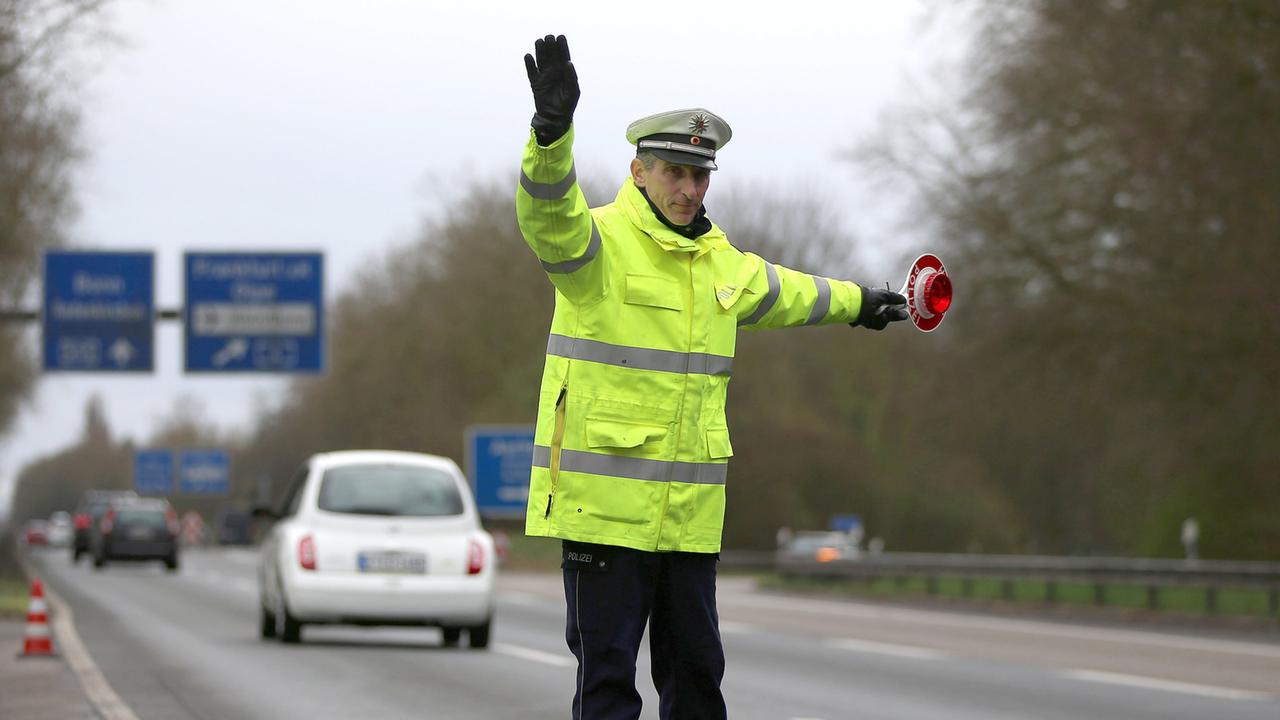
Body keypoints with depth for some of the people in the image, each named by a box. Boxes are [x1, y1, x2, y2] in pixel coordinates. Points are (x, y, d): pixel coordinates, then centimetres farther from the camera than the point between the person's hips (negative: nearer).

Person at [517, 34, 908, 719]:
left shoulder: (722, 263, 17)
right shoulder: (600, 241, -6)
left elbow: (785, 294, 38)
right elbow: (549, 214, -28)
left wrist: (856, 302, 55)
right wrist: (553, 129, -47)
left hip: (690, 508, 7)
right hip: (604, 501, -7)